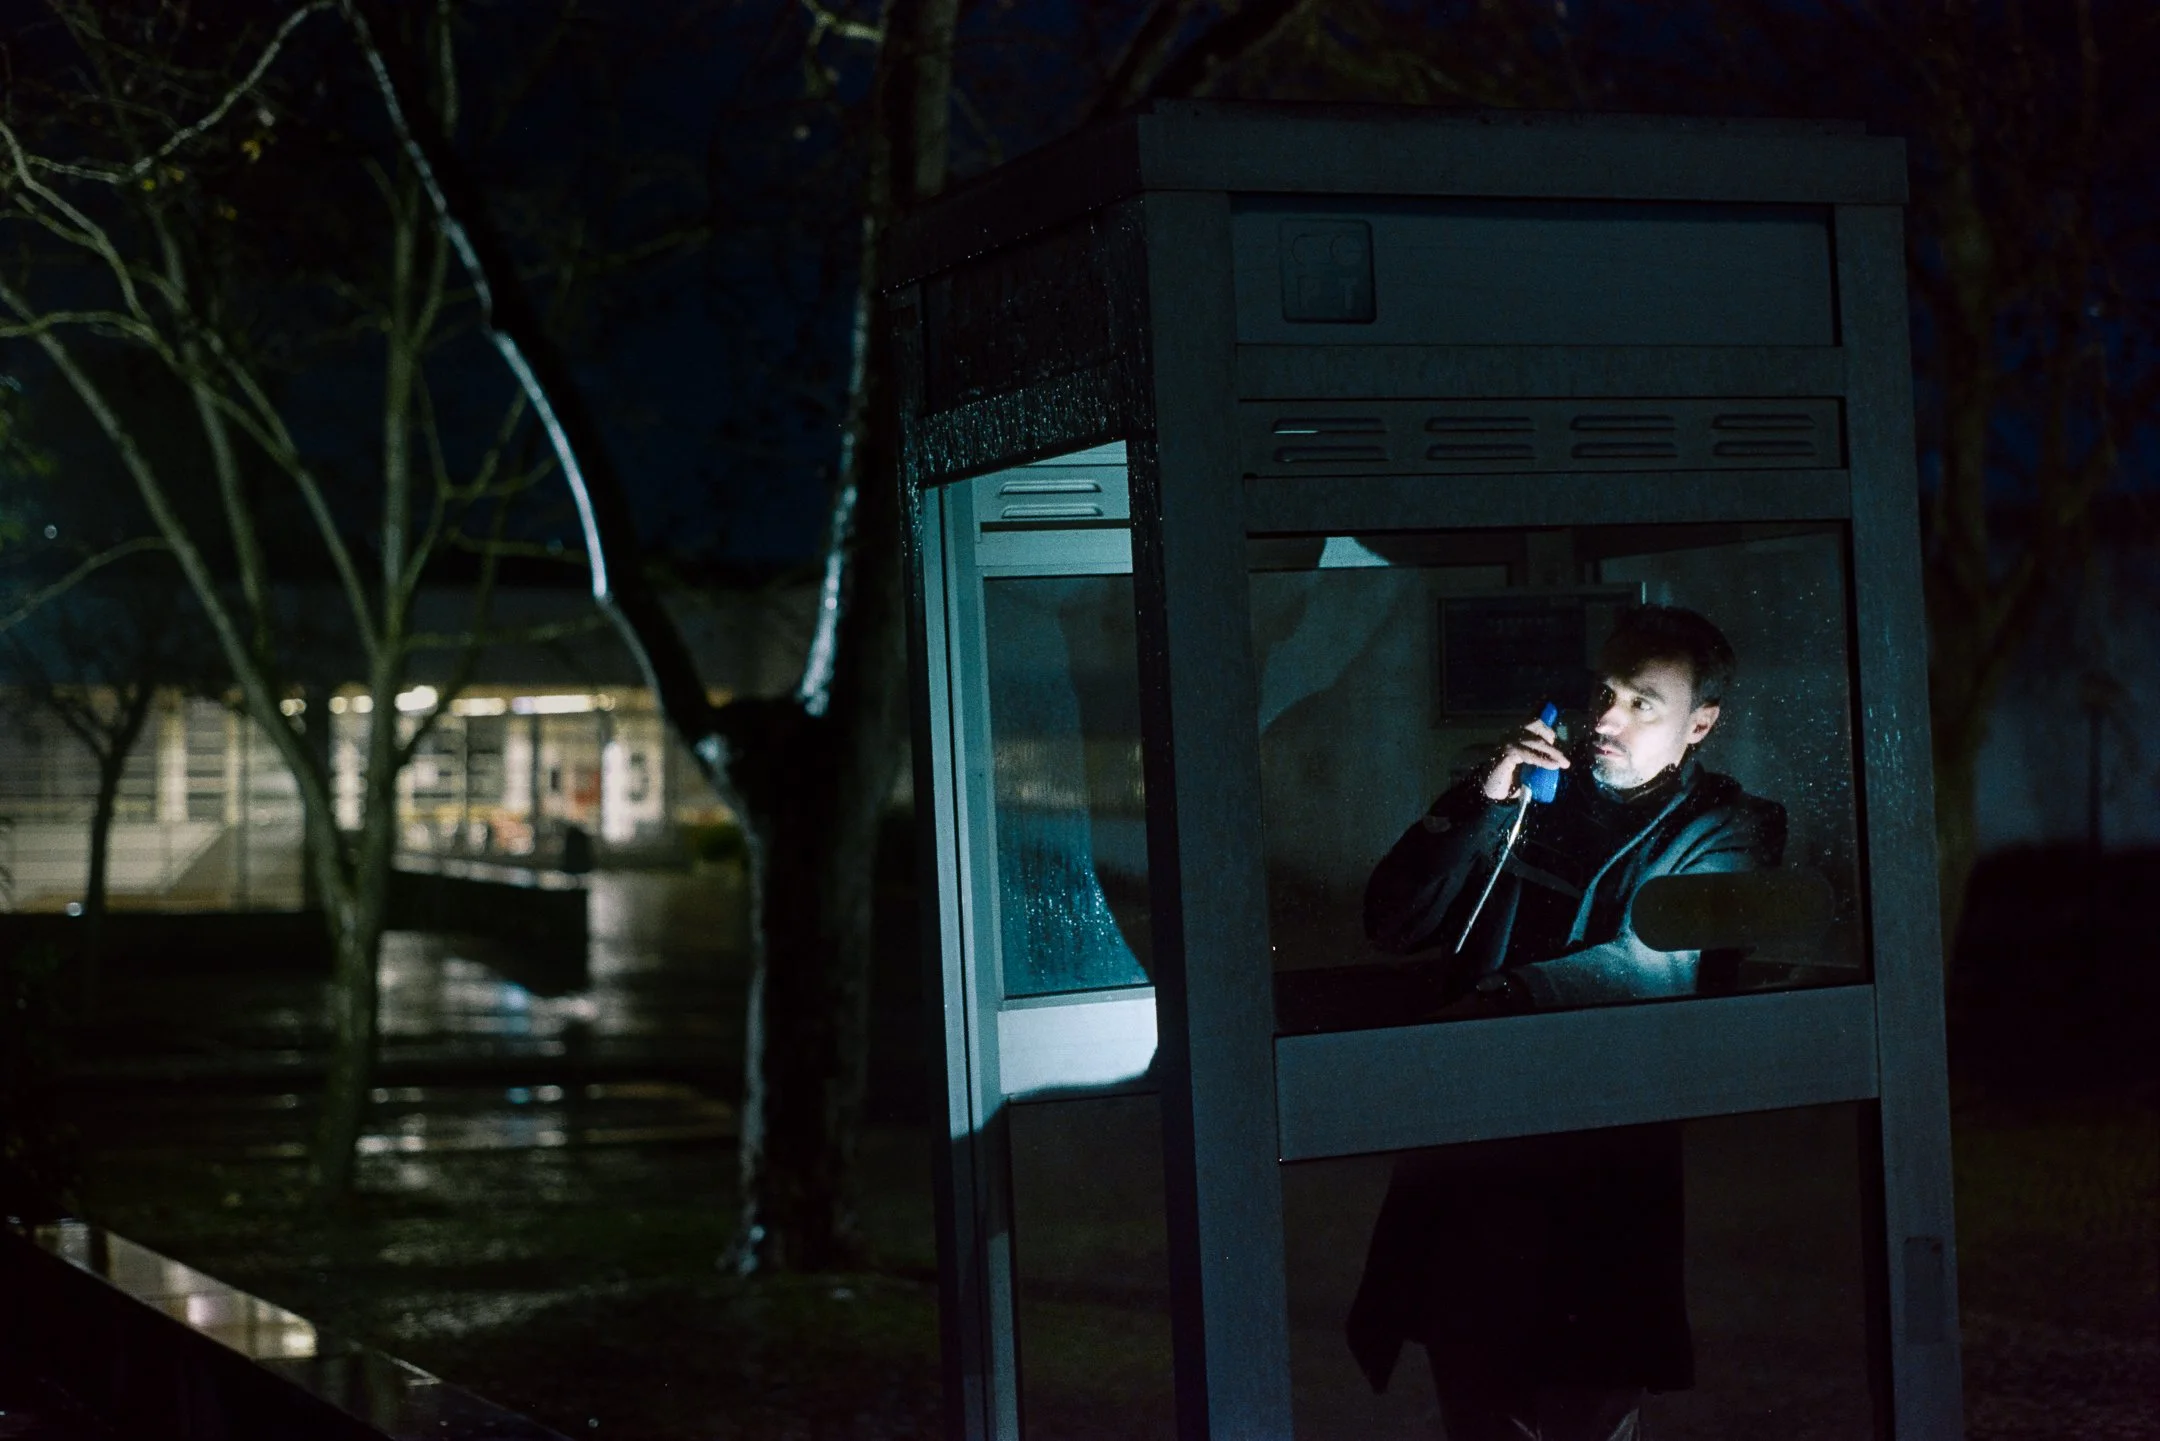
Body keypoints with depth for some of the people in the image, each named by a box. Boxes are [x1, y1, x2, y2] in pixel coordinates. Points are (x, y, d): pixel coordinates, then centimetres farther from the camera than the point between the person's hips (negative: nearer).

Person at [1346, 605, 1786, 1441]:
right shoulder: (1522, 790, 13)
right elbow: (1390, 924, 3)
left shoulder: (1726, 832, 5)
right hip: (1469, 1156, 3)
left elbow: (1661, 965, -14)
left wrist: (1501, 998, -21)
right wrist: (1484, 806, -7)